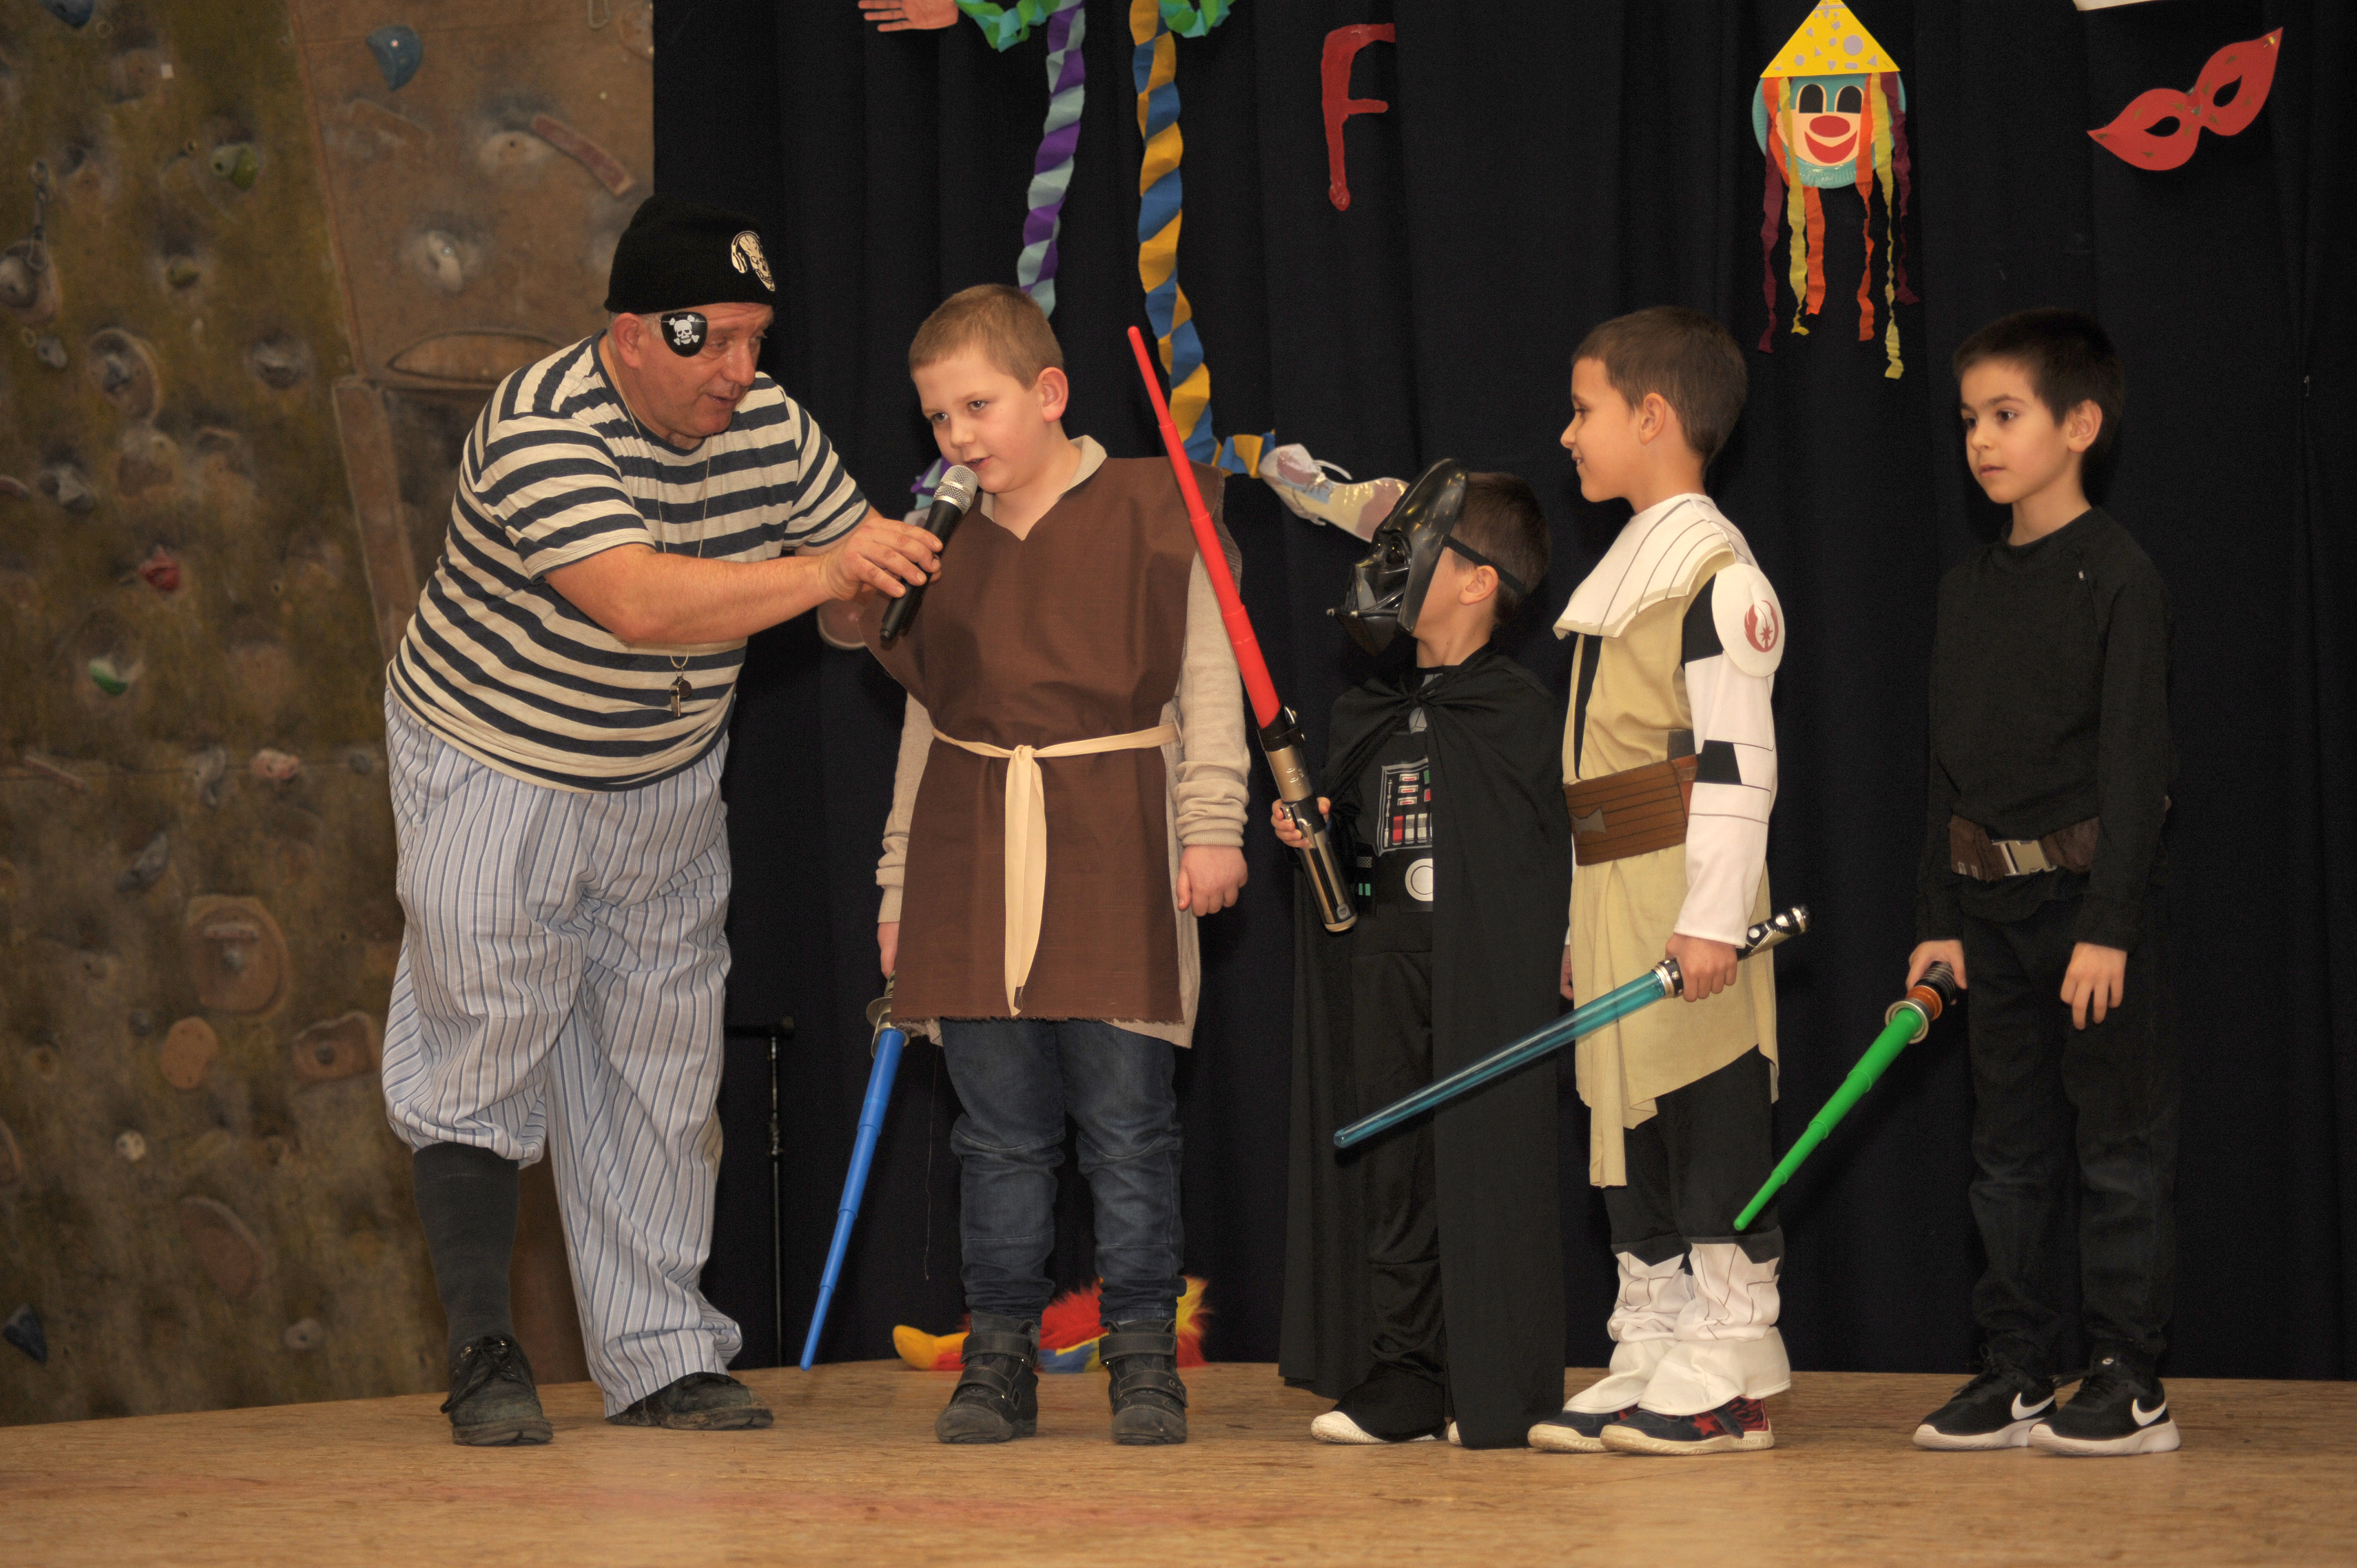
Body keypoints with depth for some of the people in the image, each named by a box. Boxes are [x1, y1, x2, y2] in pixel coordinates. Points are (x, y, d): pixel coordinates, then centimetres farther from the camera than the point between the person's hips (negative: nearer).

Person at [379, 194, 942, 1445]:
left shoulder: (766, 425, -8)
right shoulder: (540, 429, -29)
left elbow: (849, 537, 6)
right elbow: (643, 603, -42)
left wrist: (911, 548, -17)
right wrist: (824, 572, -47)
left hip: (664, 781, 6)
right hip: (498, 770, -6)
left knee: (659, 1070, 7)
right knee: (486, 1051, -8)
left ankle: (661, 1358, 14)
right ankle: (485, 1358, 1)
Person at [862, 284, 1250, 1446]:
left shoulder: (1151, 514, 0)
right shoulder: (941, 544, 13)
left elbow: (1206, 678, 1)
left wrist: (1212, 826, -7)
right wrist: (899, 884, 17)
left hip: (1113, 849, -4)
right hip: (974, 856, 4)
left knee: (1126, 1124, -2)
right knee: (999, 1132, 6)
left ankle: (1145, 1358, 7)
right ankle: (999, 1361, 12)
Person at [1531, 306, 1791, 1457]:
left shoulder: (1714, 567, -11)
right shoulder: (1624, 565, 19)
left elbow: (1734, 759, -16)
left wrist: (1713, 915, -20)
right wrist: (1581, 917, 20)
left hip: (1686, 888, -10)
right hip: (1612, 890, 10)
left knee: (1710, 1125, -5)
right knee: (1626, 1125, 11)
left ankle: (1730, 1376, -1)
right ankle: (1650, 1358, 17)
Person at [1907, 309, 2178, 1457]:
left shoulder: (2118, 576, -9)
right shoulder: (1969, 587, 11)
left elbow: (2133, 760, -13)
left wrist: (2107, 927, -18)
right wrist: (1939, 918, 10)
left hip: (2093, 894, -7)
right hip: (1994, 904, 7)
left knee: (2120, 1148, -1)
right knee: (2011, 1152, 10)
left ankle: (2130, 1384, 5)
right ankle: (2015, 1374, 17)